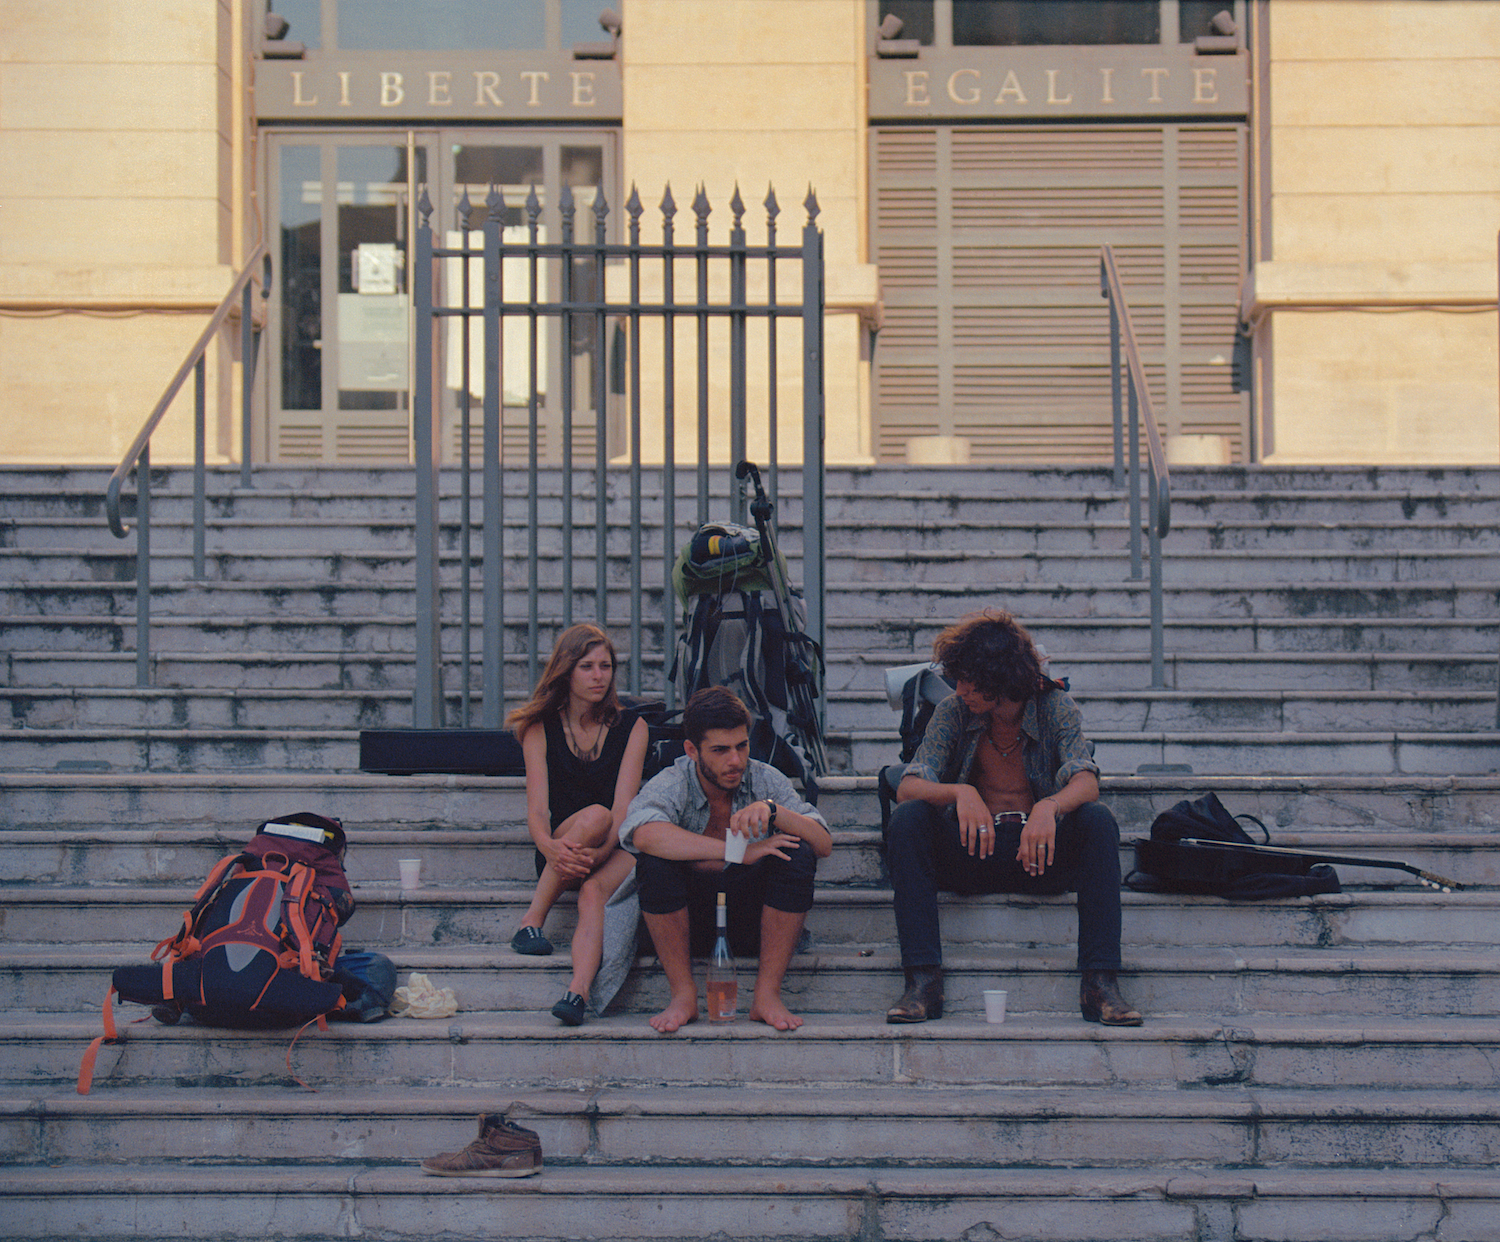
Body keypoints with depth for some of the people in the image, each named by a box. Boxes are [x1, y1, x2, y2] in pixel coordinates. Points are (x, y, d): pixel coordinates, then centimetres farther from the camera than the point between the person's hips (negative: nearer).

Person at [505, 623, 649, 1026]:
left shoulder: (631, 727, 3)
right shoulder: (540, 729, 4)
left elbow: (624, 808, -9)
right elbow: (537, 811, -7)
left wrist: (598, 852, -29)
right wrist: (551, 848, -30)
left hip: (616, 848, 0)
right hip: (561, 852, 1)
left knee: (593, 892, -35)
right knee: (594, 815, -34)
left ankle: (578, 991, -55)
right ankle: (531, 922, -27)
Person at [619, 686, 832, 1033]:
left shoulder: (766, 780, -5)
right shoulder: (671, 785, -13)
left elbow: (824, 844, -13)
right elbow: (643, 834, -37)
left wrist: (772, 810, -31)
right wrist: (738, 852, -36)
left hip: (754, 925, 2)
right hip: (689, 924, -2)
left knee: (798, 856, -22)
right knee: (653, 862, -27)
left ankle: (767, 995, -17)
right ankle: (683, 995, -17)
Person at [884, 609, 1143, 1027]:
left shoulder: (1054, 707, -4)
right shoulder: (953, 711, -1)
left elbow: (1085, 784, -19)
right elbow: (907, 788, -12)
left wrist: (1049, 807, -42)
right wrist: (960, 794, -33)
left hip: (1037, 853, -1)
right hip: (971, 852, 1)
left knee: (1098, 820, -29)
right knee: (907, 818, -26)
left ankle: (1099, 982, -30)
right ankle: (922, 981, -29)